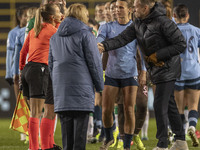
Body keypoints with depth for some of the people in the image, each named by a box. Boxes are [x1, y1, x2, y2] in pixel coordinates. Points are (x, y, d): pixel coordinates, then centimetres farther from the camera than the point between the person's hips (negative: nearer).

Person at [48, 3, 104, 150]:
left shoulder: (55, 37, 17)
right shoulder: (85, 34, -4)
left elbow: (51, 63, 22)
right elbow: (94, 62, -4)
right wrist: (100, 85, 5)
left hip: (61, 87, 5)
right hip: (81, 85, -5)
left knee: (66, 123, 7)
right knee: (80, 123, -5)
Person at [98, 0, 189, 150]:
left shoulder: (163, 22, -20)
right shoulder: (138, 24, 5)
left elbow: (181, 44, -19)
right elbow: (123, 38, -4)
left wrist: (158, 55, -19)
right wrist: (105, 46, -21)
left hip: (167, 69, -9)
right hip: (156, 69, 9)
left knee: (160, 105, -10)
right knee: (169, 105, 15)